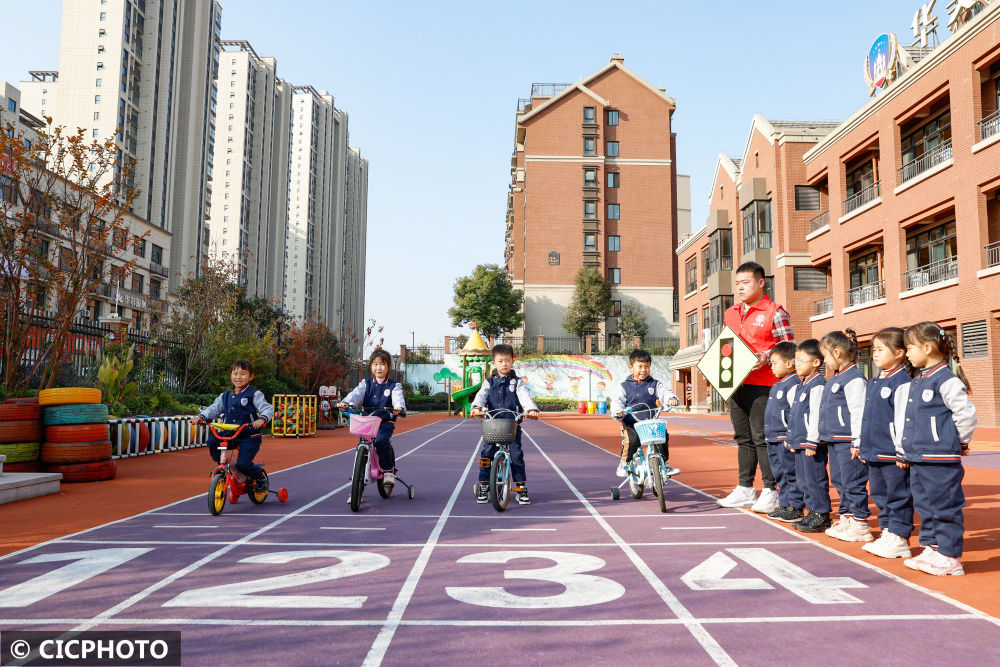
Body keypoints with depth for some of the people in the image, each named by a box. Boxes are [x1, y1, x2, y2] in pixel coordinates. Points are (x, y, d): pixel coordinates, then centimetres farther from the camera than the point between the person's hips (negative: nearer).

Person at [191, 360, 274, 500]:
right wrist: (201, 416, -13)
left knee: (242, 464, -17)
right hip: (230, 435, 5)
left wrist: (262, 419, -33)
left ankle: (260, 475, 14)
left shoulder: (254, 395, -2)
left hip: (249, 437, -5)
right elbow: (214, 409, 7)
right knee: (212, 440, -21)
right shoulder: (225, 396, 15)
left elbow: (268, 409, -12)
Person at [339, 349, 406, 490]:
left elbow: (398, 398, -12)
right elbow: (356, 394, -4)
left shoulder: (393, 386, 6)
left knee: (381, 441, -28)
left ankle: (389, 470, -13)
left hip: (385, 422, -3)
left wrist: (399, 407, -36)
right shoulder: (366, 384, 13)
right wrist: (345, 402, -25)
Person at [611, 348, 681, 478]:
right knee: (632, 440, -29)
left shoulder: (655, 384, 12)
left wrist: (672, 399, -26)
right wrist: (618, 410, -24)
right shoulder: (624, 386, 7)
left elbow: (665, 392, -2)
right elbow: (617, 401, -2)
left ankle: (665, 465, -2)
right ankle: (624, 464, -4)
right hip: (631, 423, -2)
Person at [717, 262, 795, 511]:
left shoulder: (774, 312, -4)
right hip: (736, 384, 7)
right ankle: (745, 489, 21)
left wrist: (766, 357, -22)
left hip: (762, 385, -7)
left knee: (762, 437, -5)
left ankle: (770, 492, 5)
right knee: (743, 437, 12)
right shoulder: (731, 313, 16)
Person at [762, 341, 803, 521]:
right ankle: (784, 505, 23)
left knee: (790, 474, -2)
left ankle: (795, 508, 6)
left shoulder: (793, 384, -14)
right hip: (774, 440, 10)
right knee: (780, 474, 15)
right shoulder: (777, 385, 16)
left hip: (786, 439, -10)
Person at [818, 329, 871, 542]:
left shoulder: (854, 379, -15)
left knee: (853, 482, -3)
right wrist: (824, 435, 23)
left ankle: (860, 524, 5)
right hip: (834, 440, 10)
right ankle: (846, 519, 26)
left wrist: (857, 442, -20)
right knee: (839, 481, 16)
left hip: (848, 441, -10)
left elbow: (859, 412, -19)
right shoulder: (834, 379, 16)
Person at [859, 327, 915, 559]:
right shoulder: (873, 383, 14)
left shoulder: (902, 381, -14)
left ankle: (899, 538, 10)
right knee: (880, 494, 16)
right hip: (873, 452, 9)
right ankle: (887, 533, 27)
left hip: (893, 454, -9)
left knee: (898, 495, 2)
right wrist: (861, 445, 19)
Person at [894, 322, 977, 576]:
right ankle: (931, 549, 25)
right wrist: (903, 452, 20)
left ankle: (950, 557, 9)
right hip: (918, 460, 9)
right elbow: (905, 421, 18)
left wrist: (960, 443, -2)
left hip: (941, 462, -9)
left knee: (944, 507, 0)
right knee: (924, 506, 15)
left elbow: (966, 414, -14)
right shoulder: (915, 383, 13)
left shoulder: (946, 380, -14)